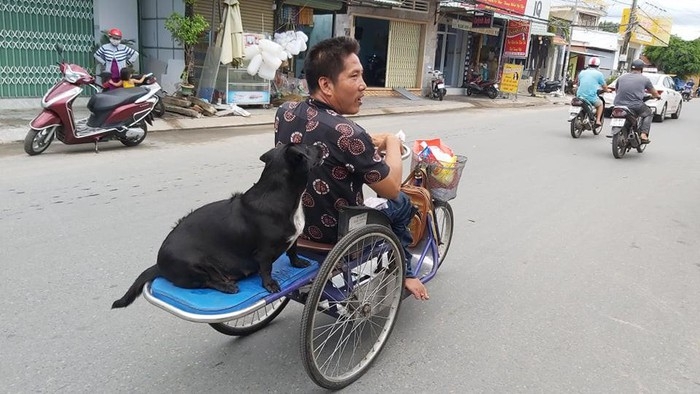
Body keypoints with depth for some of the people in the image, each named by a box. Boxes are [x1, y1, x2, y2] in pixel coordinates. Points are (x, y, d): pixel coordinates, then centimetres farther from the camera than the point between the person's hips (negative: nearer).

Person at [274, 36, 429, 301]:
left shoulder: (284, 113, -8)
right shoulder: (348, 134, -31)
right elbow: (392, 189, -17)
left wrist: (370, 142, 8)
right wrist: (392, 143, -2)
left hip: (293, 224, 7)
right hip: (337, 235, -6)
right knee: (401, 203, 17)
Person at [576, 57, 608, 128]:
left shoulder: (582, 72, 12)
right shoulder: (598, 74, 2)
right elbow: (605, 87, 11)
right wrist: (606, 90, 34)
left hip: (580, 95, 4)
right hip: (591, 97, -3)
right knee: (600, 104, 25)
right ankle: (598, 120, 11)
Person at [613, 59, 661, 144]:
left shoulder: (621, 77, 14)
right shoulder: (644, 79, 8)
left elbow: (616, 90, 30)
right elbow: (654, 93, 21)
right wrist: (658, 96, 45)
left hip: (618, 105, 3)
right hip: (635, 106, -2)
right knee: (648, 114, 24)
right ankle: (643, 134, 7)